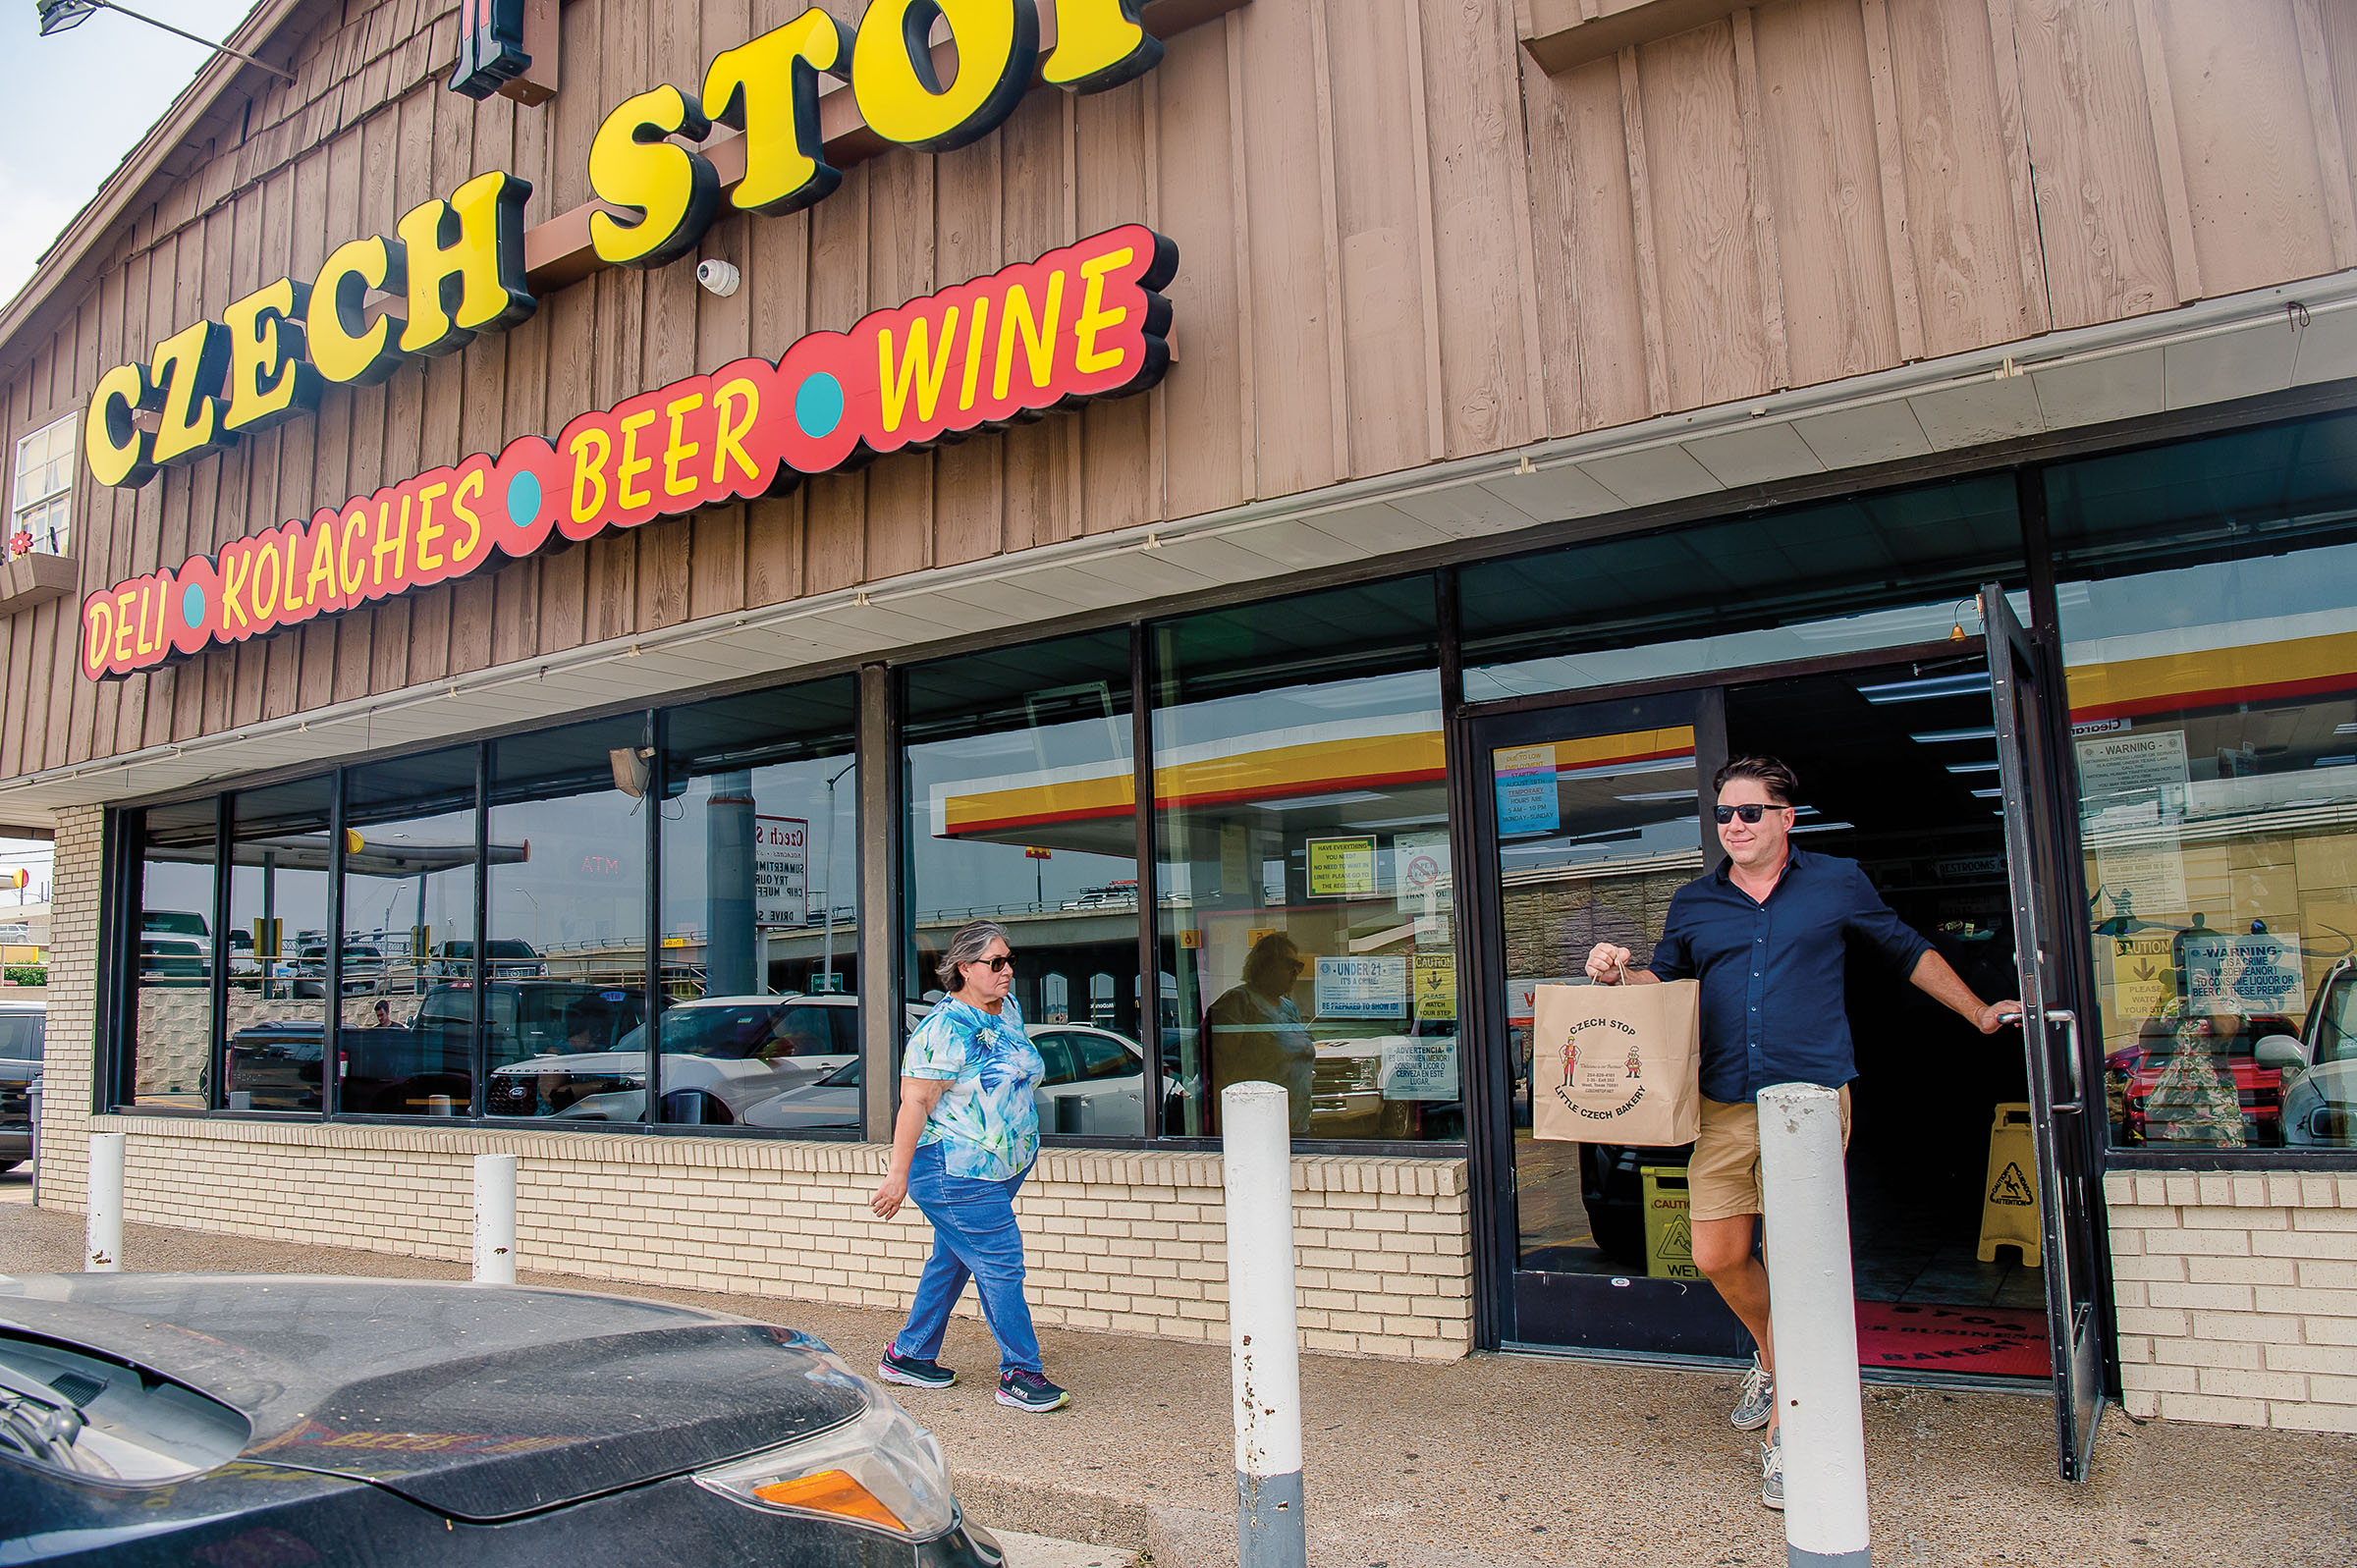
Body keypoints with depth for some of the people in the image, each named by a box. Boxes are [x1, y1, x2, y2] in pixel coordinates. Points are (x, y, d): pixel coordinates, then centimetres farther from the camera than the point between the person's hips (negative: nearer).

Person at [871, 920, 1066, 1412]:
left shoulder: (1008, 1008, 8)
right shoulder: (944, 1029, -19)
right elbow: (915, 1102, -19)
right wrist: (898, 1175, -19)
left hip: (1004, 1166, 9)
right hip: (956, 1172, -9)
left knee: (952, 1260, 16)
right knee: (999, 1264, -6)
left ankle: (907, 1356, 29)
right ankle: (1021, 1373, 4)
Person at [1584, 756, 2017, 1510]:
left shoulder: (1838, 883, 6)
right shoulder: (1693, 903, 10)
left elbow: (1908, 953, 19)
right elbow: (1664, 981, 19)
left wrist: (1978, 1013, 22)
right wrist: (1620, 972, -2)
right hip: (1725, 1106, 3)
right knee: (1718, 1256, 4)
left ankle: (1783, 1430, 10)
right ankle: (1775, 1358, 36)